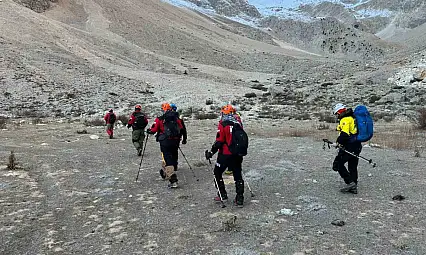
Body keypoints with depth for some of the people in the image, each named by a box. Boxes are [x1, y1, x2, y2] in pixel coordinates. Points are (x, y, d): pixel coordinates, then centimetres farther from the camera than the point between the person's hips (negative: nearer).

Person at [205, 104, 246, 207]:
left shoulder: (223, 124, -11)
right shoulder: (238, 124, 5)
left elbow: (219, 141, -15)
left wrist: (211, 152, -6)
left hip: (225, 154, -5)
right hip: (237, 154, 5)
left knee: (217, 173, 13)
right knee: (238, 175, 10)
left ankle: (222, 195, 17)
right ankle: (239, 199, 11)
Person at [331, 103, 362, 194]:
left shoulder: (345, 119, -13)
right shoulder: (353, 118, 18)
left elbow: (344, 134, -25)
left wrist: (337, 142, -13)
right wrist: (342, 143, 16)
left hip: (349, 146, -10)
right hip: (357, 146, 10)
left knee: (338, 164, -3)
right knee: (353, 167, 14)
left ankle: (350, 182, -8)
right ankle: (354, 187, 18)